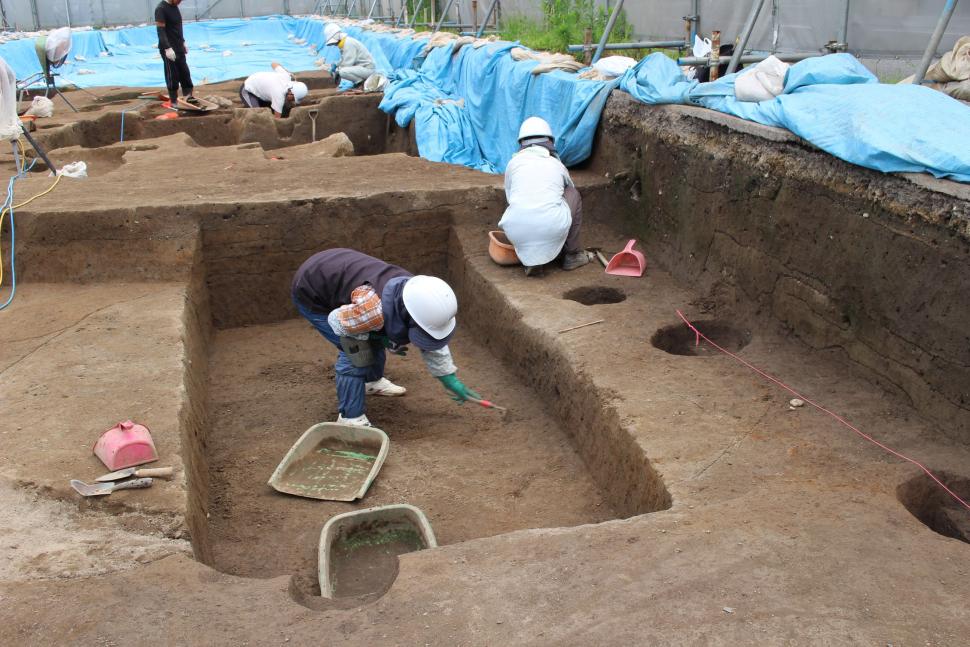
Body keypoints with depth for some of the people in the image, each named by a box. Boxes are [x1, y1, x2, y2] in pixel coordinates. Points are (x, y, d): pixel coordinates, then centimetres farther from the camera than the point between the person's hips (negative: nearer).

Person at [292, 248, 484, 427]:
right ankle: (350, 418, -1)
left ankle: (372, 382, 42)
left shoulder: (415, 292, -15)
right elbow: (337, 322, -21)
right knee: (356, 352, -14)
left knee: (374, 341, 15)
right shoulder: (375, 310, -41)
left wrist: (450, 379, 4)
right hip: (310, 292, -7)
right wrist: (378, 337, -17)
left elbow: (432, 344, 1)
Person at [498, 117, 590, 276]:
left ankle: (531, 258, 13)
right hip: (552, 229, -1)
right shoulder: (557, 165, 21)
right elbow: (570, 191, 38)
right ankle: (572, 255, 28)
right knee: (573, 194, 27)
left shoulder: (514, 162, 18)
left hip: (517, 233, 1)